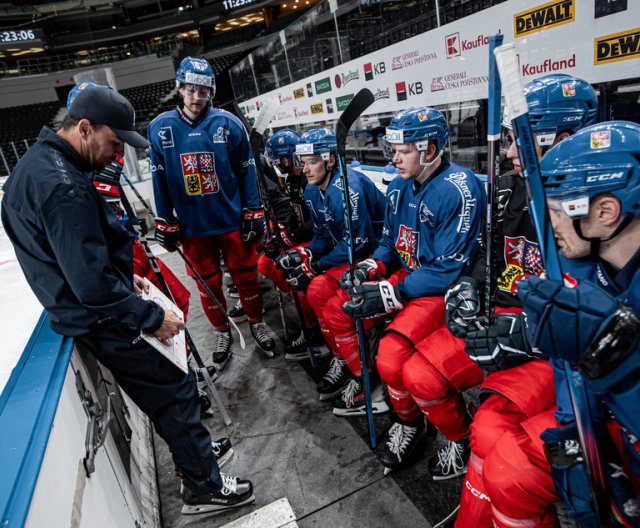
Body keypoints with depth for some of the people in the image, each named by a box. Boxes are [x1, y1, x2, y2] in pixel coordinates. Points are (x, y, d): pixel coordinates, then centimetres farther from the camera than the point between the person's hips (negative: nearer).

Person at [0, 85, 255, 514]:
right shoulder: (62, 185, -27)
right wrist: (152, 317, -18)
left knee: (165, 386, 21)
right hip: (102, 320, -10)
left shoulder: (37, 162, 7)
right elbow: (92, 285, -28)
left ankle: (191, 444, 41)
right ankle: (206, 488, 18)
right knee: (175, 389, 1)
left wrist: (123, 277, 17)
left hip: (90, 311, 10)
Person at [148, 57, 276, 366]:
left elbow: (245, 170, -1)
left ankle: (256, 323, 35)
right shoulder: (160, 128, -3)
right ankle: (221, 331, 35)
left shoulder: (228, 123, -6)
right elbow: (160, 179, 2)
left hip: (232, 220, -1)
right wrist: (165, 222, 2)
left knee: (246, 276, 11)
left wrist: (253, 213, -3)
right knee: (208, 283, 13)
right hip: (192, 226, 1)